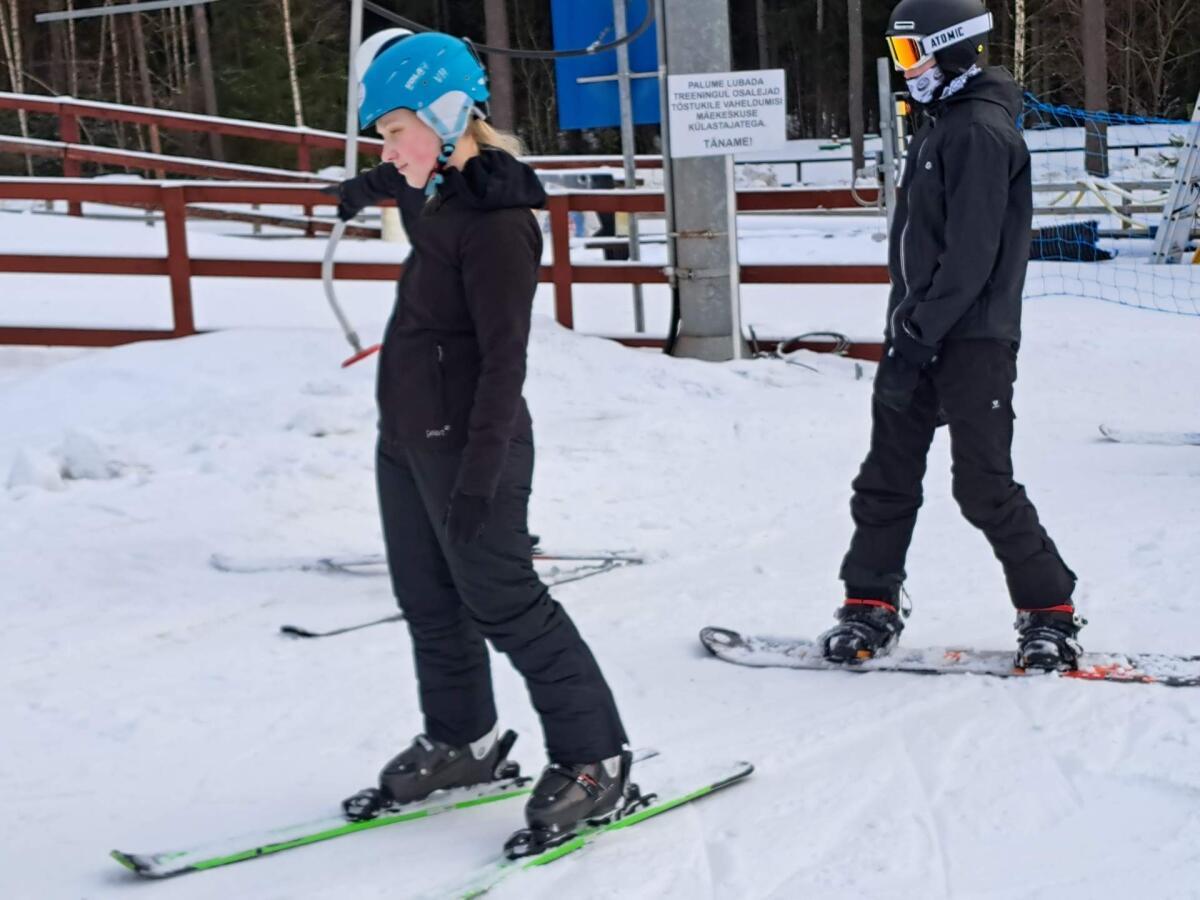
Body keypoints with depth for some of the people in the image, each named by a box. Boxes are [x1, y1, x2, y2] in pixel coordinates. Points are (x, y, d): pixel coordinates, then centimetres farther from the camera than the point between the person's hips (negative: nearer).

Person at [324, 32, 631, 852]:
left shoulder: (494, 222, -21)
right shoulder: (438, 194, 6)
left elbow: (504, 359, -23)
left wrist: (480, 474, -25)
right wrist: (368, 189, 55)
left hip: (467, 445, -9)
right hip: (406, 438, 9)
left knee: (503, 603, -5)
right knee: (429, 602, 17)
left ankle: (596, 759, 5)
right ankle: (463, 742, 33)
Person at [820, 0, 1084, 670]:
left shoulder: (982, 131, -15)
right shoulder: (942, 124, 16)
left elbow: (970, 257, -21)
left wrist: (917, 337, -21)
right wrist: (905, 329, 17)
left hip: (972, 340, -9)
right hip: (921, 333, 9)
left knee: (983, 484, -5)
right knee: (888, 476, 9)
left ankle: (1051, 614, 7)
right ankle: (871, 607, 18)